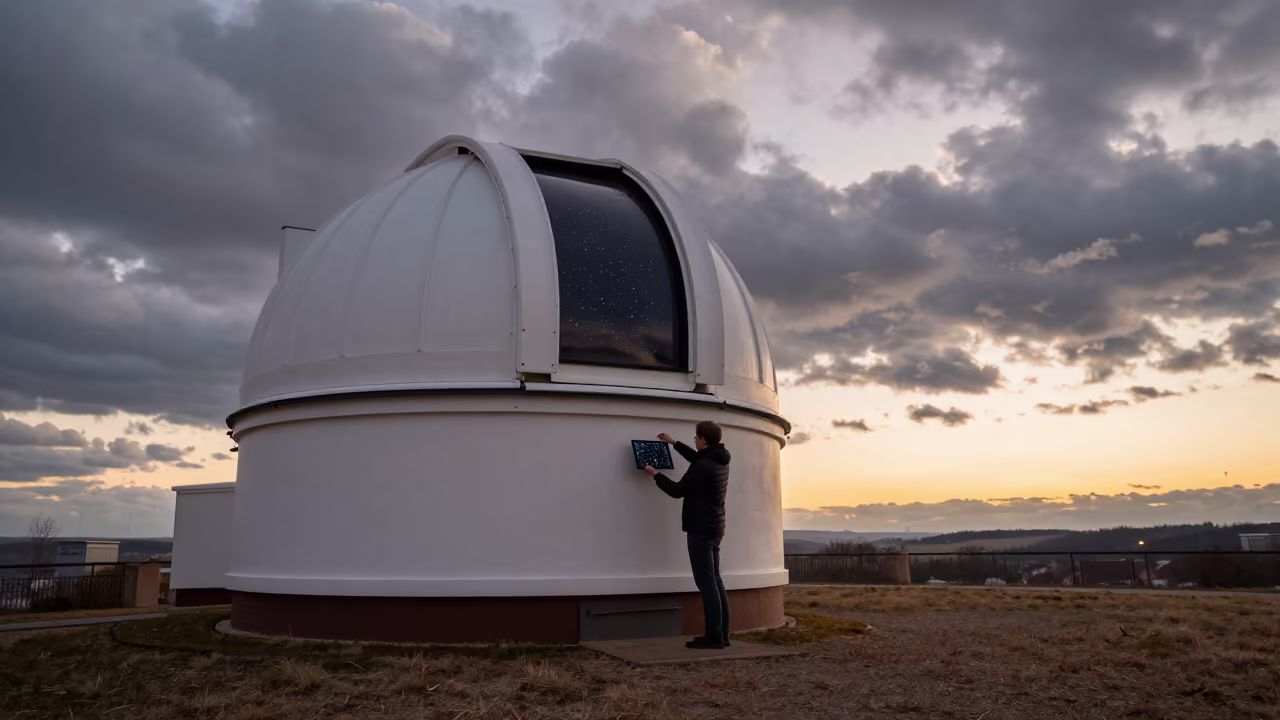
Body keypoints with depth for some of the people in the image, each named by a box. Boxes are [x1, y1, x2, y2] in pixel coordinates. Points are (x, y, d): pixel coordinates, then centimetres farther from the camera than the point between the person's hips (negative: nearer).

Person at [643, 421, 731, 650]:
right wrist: (674, 443, 34)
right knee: (714, 581, 11)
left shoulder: (703, 467, -20)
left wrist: (655, 474, 1)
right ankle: (721, 634, 12)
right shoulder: (719, 460, 8)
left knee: (706, 582, -9)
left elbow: (677, 491, -12)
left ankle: (714, 635, -9)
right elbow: (697, 458, 30)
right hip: (713, 528, 9)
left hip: (701, 529, -9)